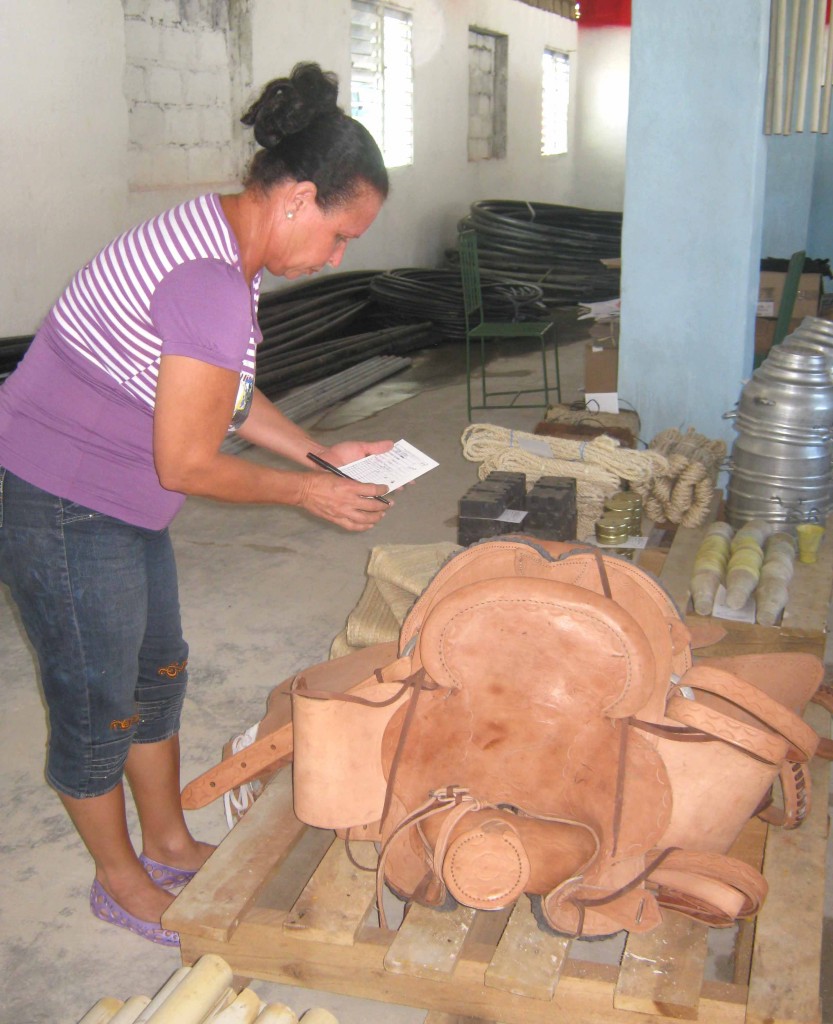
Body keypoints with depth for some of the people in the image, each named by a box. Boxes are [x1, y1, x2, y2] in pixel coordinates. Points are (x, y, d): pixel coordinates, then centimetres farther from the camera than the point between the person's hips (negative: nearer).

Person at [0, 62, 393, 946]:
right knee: (96, 705, 8)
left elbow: (224, 394, 15)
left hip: (117, 504, 10)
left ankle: (169, 844, 40)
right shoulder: (211, 282, -29)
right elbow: (186, 464, -25)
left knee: (158, 674, 20)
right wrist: (307, 493, -12)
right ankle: (122, 882, 31)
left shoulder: (223, 243, 3)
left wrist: (319, 452, 8)